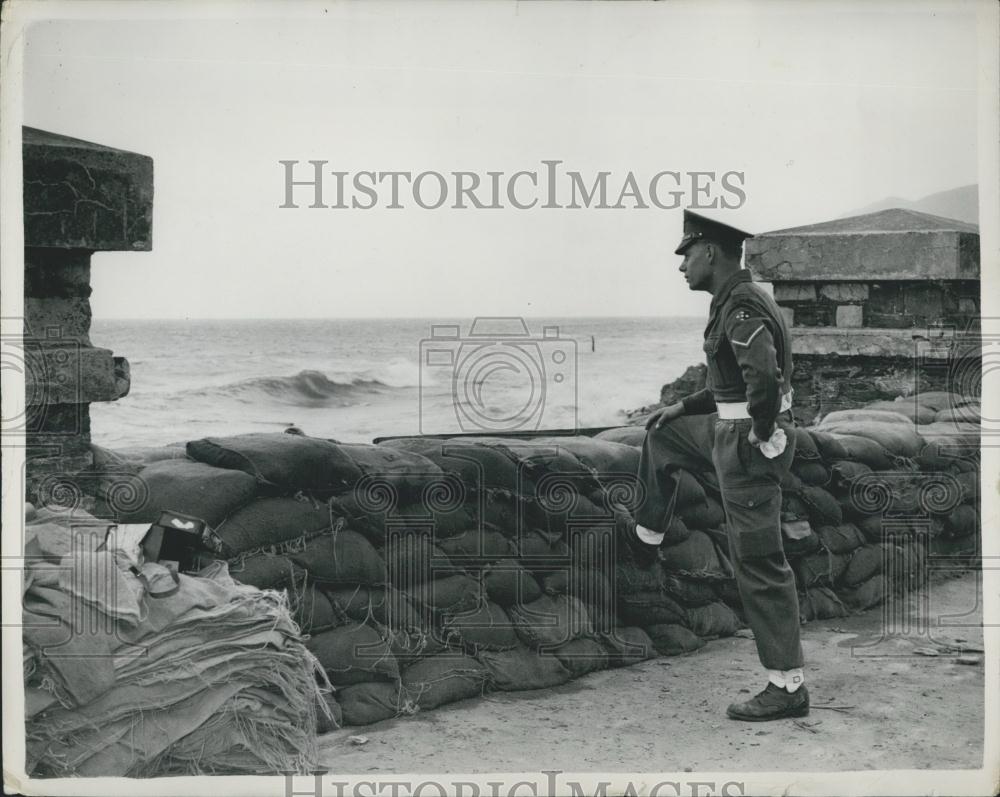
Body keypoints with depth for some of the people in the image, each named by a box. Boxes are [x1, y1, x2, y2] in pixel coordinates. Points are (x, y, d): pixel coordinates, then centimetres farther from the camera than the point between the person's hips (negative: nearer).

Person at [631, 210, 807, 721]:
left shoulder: (742, 308, -21)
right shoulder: (735, 301, 13)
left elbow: (763, 379, -35)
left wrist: (762, 435, -21)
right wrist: (684, 407, 24)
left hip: (750, 443, -10)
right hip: (730, 429, 10)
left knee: (759, 565, -6)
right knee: (661, 436, 29)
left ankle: (787, 688, 1)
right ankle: (645, 541, 42)